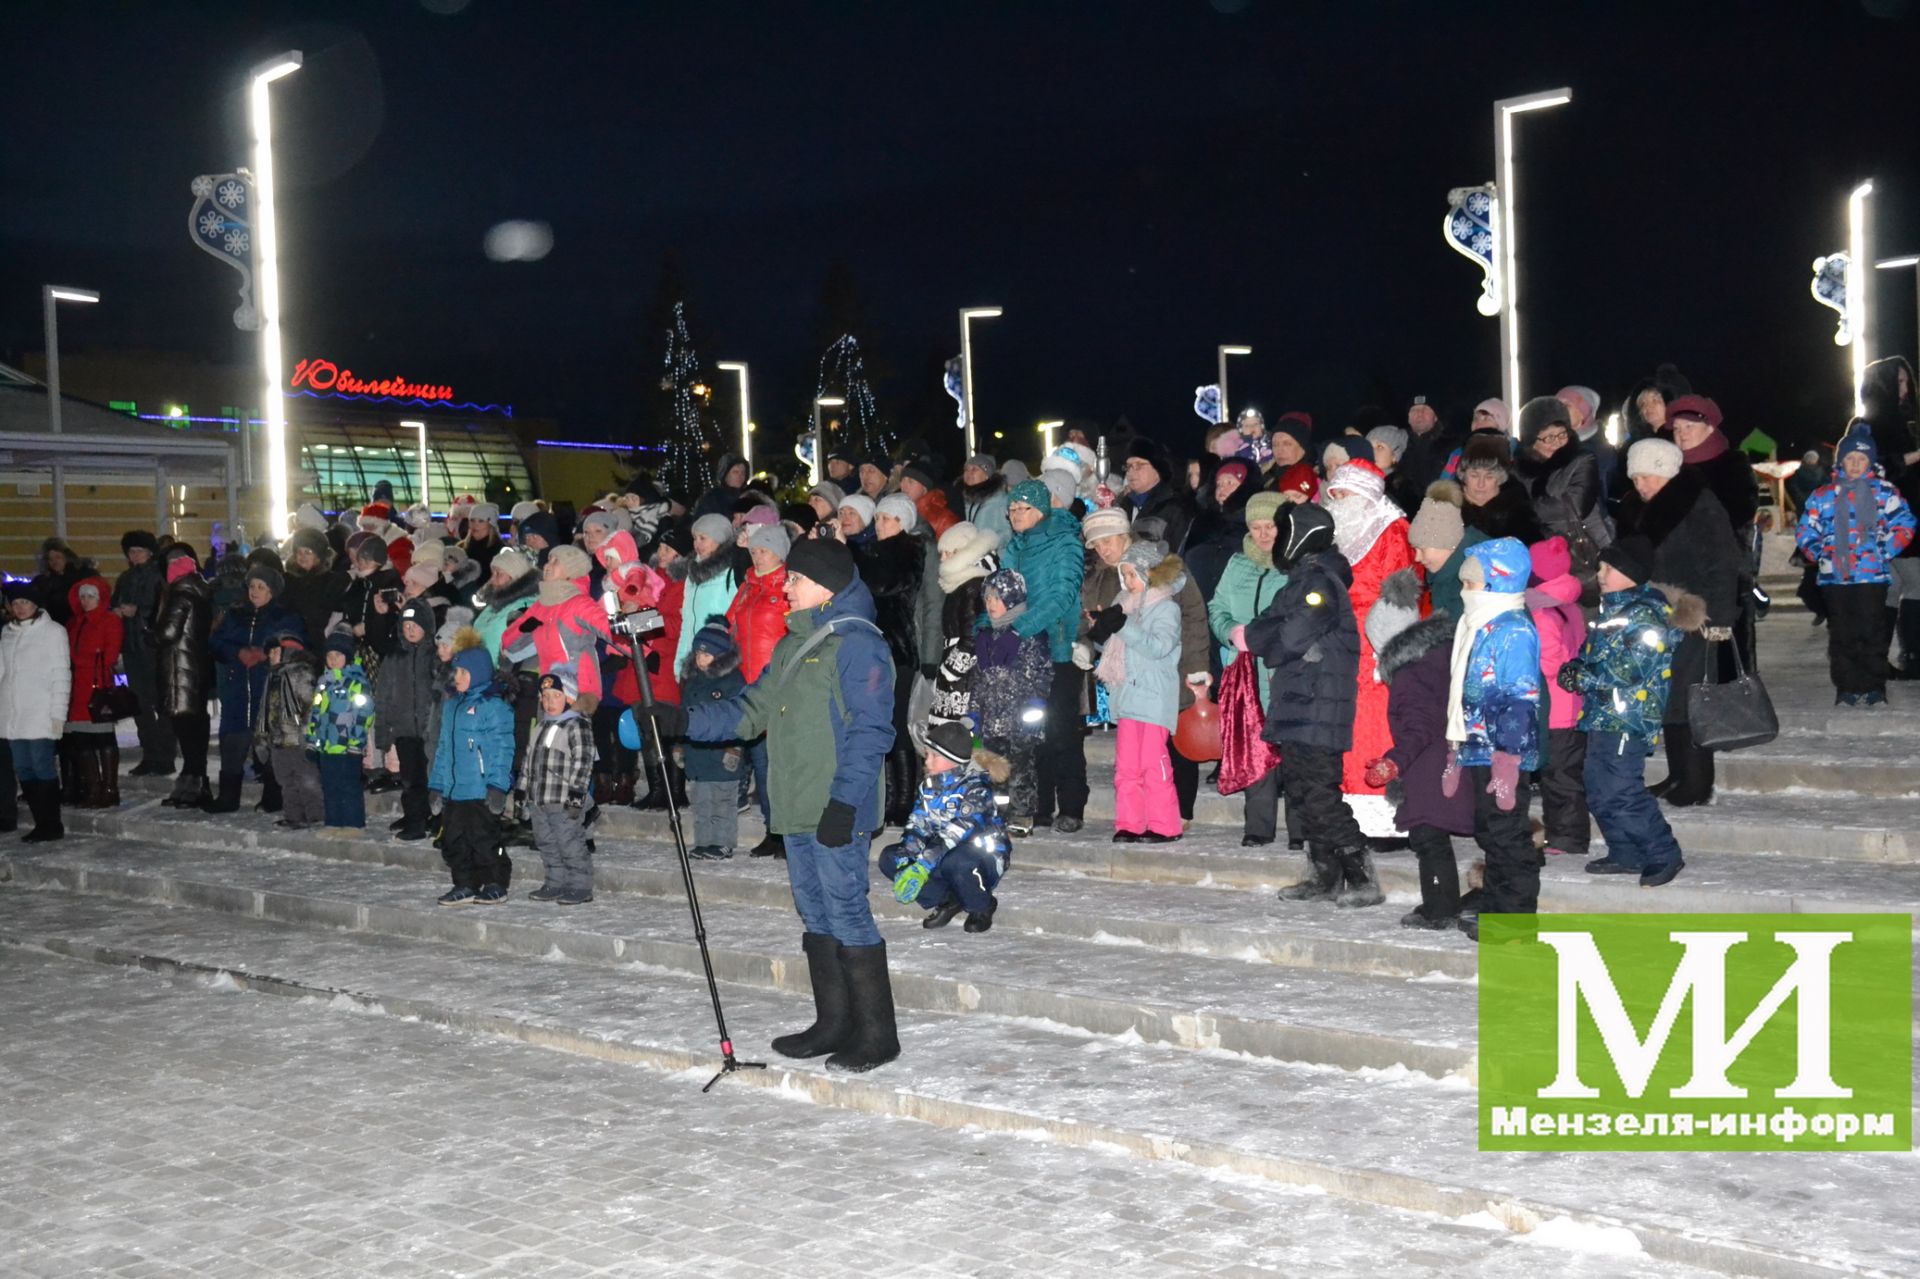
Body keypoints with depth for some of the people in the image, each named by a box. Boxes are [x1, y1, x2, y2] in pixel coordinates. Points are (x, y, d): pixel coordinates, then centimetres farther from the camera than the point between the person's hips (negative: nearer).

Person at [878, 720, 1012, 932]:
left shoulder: (975, 788, -21)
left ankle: (981, 907, -9)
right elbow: (916, 826, -5)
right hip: (941, 855, 7)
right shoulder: (929, 787, 2)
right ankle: (944, 901, 2)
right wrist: (905, 861, -23)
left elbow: (956, 834, -31)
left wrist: (921, 867, -38)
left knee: (954, 862, -40)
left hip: (985, 858, -7)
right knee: (890, 858, -10)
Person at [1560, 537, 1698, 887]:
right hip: (1604, 715, 10)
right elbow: (1596, 654, 22)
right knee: (1600, 789, 14)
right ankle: (1626, 855, 26)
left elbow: (1627, 672, -21)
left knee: (1619, 793, -11)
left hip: (1625, 719, -10)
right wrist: (1576, 668, 1)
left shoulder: (1645, 615, -15)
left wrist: (1581, 677, -15)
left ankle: (1664, 855, 1)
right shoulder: (1615, 608, 16)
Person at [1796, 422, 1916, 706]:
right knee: (1841, 634, 4)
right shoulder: (1824, 496, 9)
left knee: (1873, 631, -1)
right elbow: (1804, 532, 12)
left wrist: (1885, 551, -8)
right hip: (1835, 577, 2)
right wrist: (1821, 554, -4)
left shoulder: (1884, 493, 6)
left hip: (1872, 575, -1)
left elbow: (1904, 525, 5)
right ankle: (1846, 688, 10)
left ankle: (1874, 688, 7)